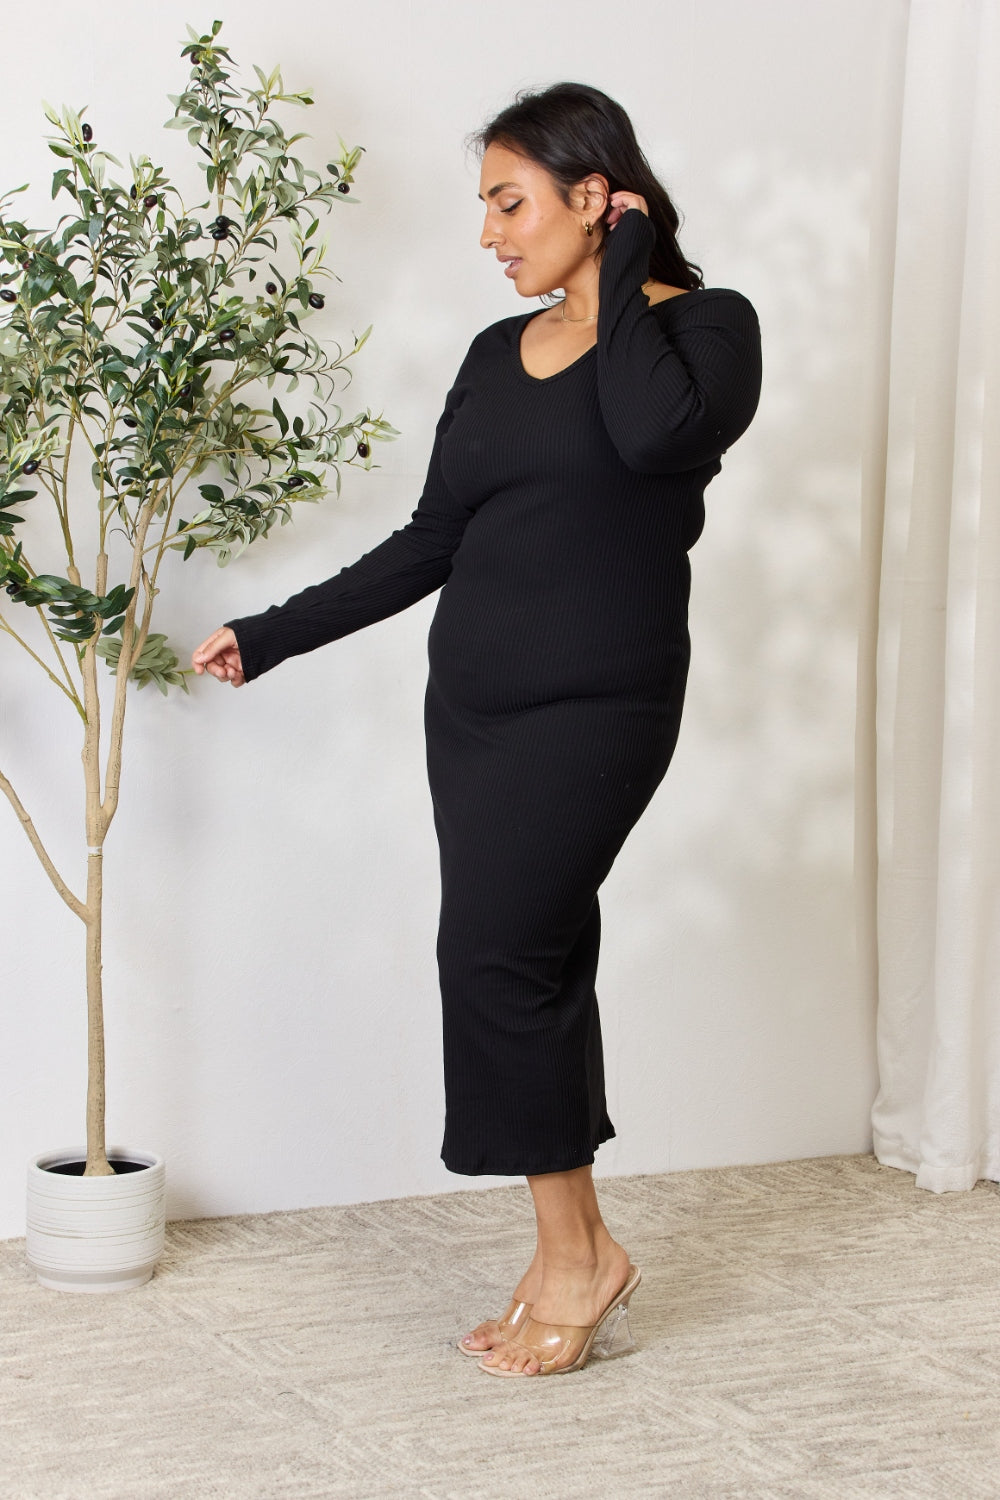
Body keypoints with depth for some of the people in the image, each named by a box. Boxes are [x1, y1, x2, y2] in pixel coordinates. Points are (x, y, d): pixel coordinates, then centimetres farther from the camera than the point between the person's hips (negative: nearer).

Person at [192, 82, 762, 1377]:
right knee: (535, 962, 6)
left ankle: (574, 1253, 1)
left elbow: (655, 432, -26)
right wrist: (272, 634, 14)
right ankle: (575, 1265, 13)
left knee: (496, 955, -13)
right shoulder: (500, 355, 13)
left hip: (594, 706, -6)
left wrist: (623, 280, -11)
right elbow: (431, 543, 16)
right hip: (471, 701, 6)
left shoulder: (704, 326, -3)